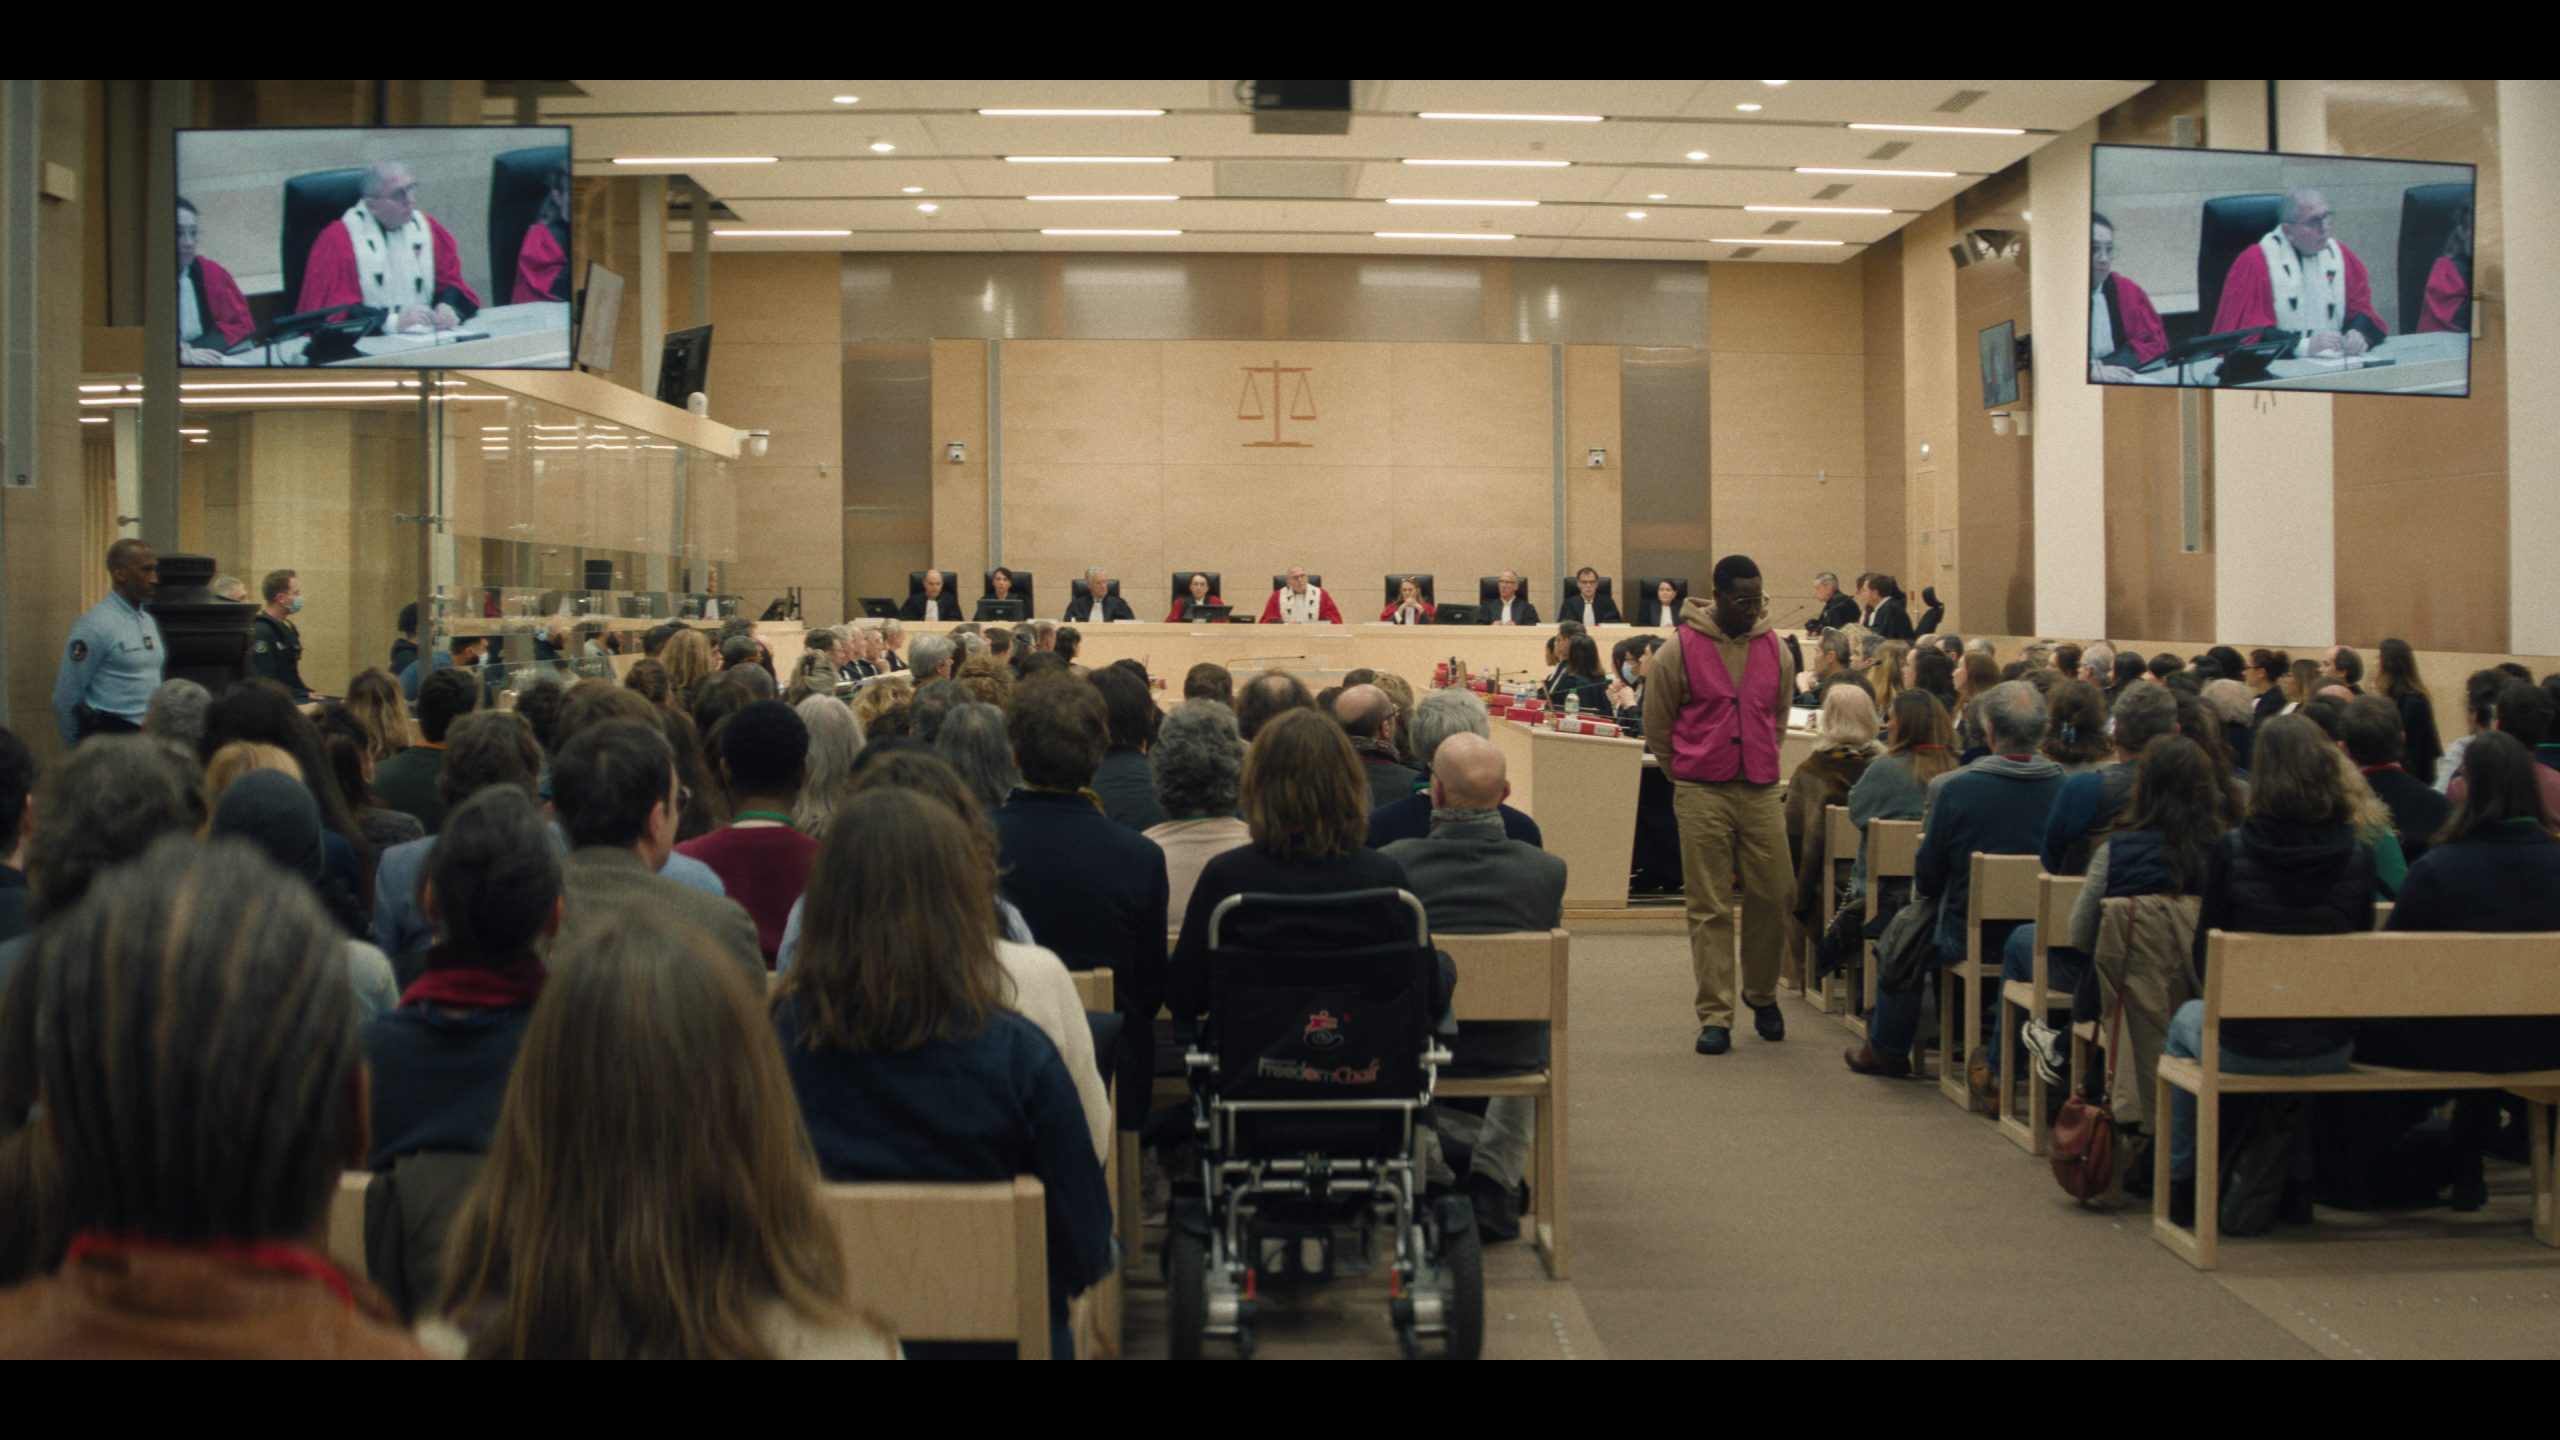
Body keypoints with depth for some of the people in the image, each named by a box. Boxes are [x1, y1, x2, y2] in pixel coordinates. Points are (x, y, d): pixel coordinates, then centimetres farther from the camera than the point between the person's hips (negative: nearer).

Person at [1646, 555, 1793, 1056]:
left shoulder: (1774, 648, 7)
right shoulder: (1682, 648, -5)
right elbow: (1655, 724, 4)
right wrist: (1686, 775, 8)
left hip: (1761, 792, 3)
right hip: (1702, 795, -3)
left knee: (1772, 897, 5)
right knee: (1710, 907, -1)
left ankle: (1762, 994, 28)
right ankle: (1714, 1015, 3)